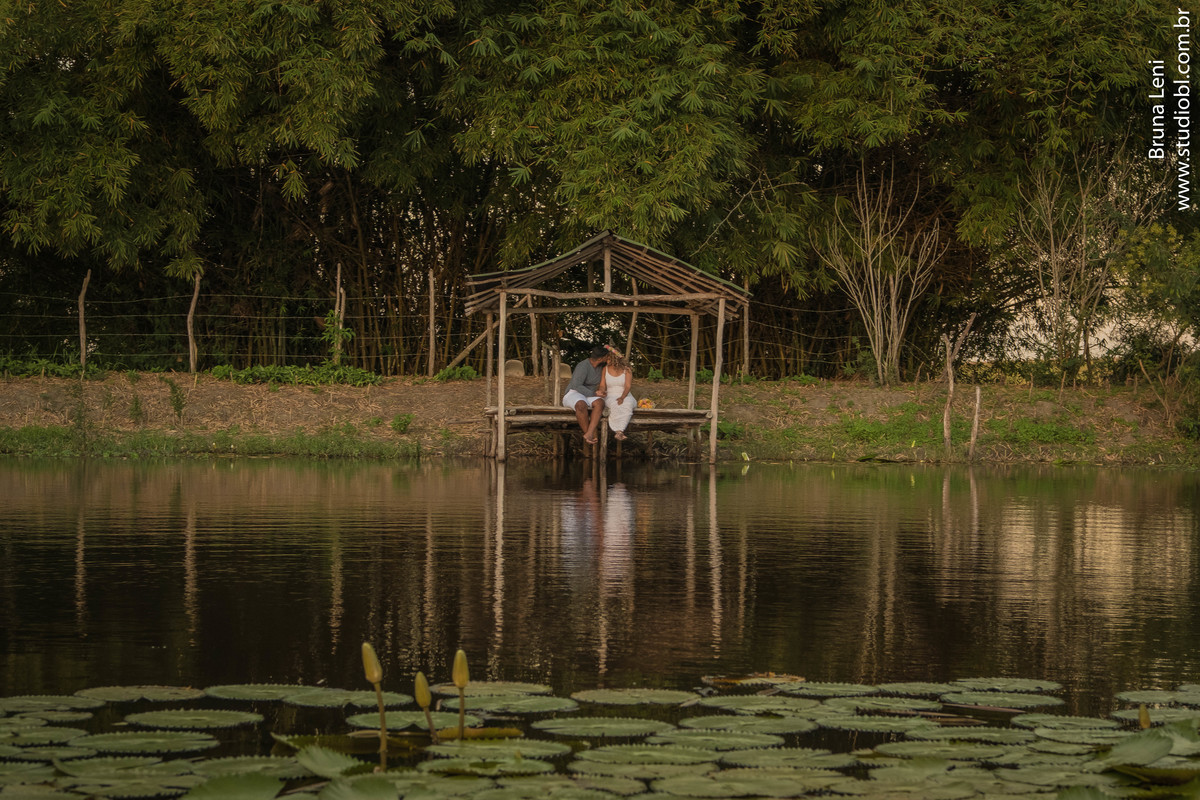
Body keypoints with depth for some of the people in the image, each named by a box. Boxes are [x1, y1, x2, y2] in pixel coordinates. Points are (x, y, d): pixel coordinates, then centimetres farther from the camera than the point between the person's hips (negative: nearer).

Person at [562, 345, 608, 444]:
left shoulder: (601, 366, 7)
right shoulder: (583, 366, -19)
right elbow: (576, 386, -24)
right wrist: (593, 394, -23)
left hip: (589, 396, 6)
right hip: (574, 393, -6)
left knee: (600, 403, -31)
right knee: (581, 405, -43)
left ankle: (589, 434, -42)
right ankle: (592, 435, -28)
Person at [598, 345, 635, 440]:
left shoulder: (626, 369, 2)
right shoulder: (605, 369, 10)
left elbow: (628, 386, -7)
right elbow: (602, 385, 7)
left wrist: (622, 397, -25)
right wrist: (601, 391, -18)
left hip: (625, 396, -1)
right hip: (610, 397, 1)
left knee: (627, 404, -40)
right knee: (615, 404, -39)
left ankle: (619, 431, -50)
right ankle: (619, 432, -48)